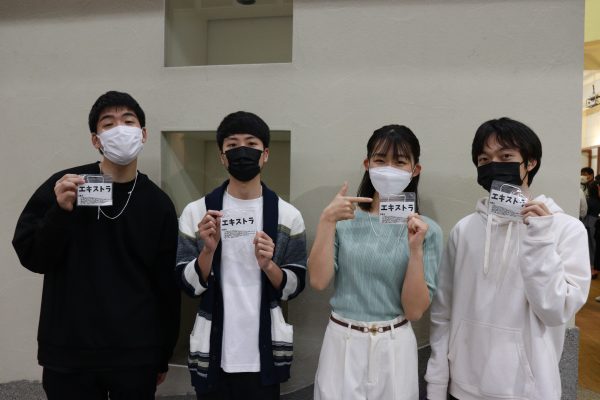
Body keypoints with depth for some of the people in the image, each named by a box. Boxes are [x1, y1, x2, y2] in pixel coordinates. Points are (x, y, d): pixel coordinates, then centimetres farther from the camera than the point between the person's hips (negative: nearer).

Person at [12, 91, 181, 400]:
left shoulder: (158, 204, -1)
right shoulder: (62, 186, -3)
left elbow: (167, 285, 2)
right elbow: (31, 257, -2)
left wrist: (163, 356, 5)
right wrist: (60, 210, -19)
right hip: (68, 354, 0)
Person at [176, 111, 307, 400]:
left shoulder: (287, 215, -3)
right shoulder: (196, 211, -2)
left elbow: (294, 286, 0)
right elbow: (188, 285, -3)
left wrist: (268, 265, -18)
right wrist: (209, 250, -19)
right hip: (212, 352, 0)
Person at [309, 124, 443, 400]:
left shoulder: (427, 230, -4)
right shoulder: (346, 221, -2)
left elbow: (414, 311, -8)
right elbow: (318, 281, -11)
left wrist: (415, 248, -19)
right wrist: (327, 220, -16)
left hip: (393, 348, 0)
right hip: (342, 344, 1)